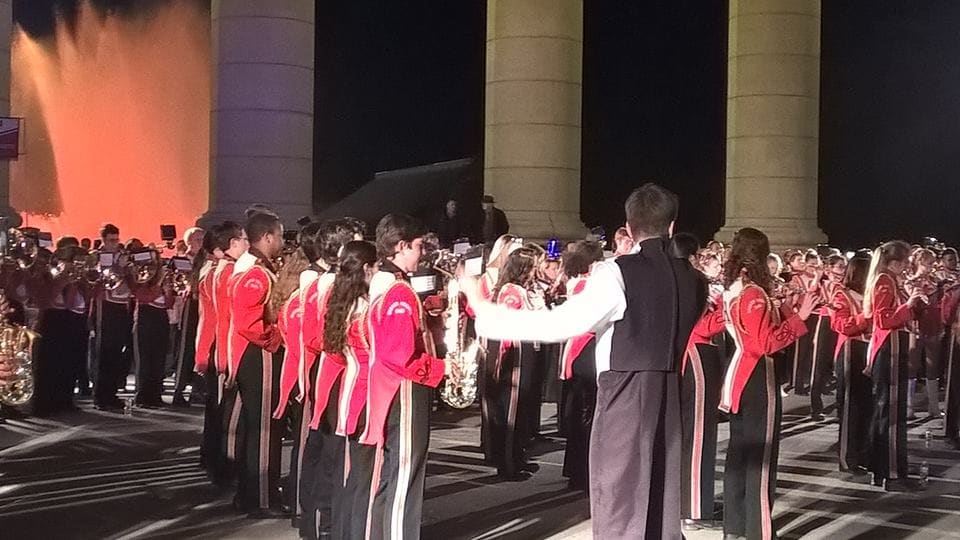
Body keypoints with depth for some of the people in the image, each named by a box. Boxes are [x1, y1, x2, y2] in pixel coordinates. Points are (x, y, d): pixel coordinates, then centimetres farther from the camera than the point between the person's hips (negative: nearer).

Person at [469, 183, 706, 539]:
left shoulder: (617, 273, -12)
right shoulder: (691, 279, 9)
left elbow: (560, 324, -20)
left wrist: (485, 312, -14)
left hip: (626, 395, -7)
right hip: (670, 394, 7)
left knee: (619, 511, -2)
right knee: (663, 507, 15)